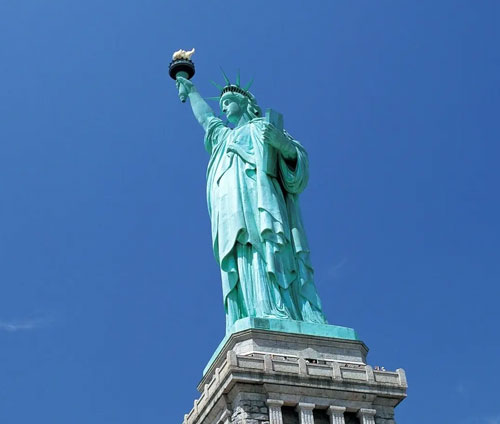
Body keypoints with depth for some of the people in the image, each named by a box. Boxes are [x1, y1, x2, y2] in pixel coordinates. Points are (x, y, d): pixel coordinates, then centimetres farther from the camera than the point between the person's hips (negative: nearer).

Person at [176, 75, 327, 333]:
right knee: (242, 271, -15)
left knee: (265, 259, -26)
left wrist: (284, 144, -16)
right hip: (233, 211, 5)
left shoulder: (263, 127, 20)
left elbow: (297, 156, 6)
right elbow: (204, 116, 59)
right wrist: (191, 91, 73)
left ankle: (277, 320, -41)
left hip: (258, 196, -5)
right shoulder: (224, 135, 39)